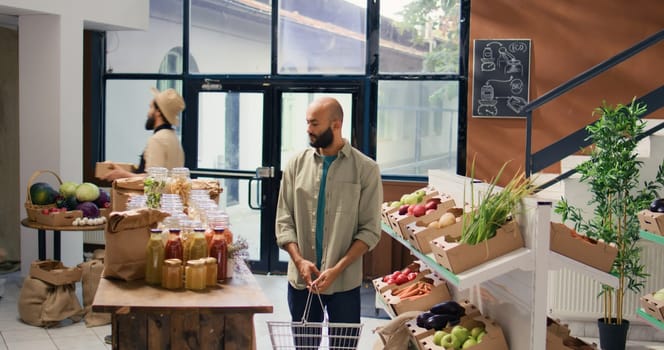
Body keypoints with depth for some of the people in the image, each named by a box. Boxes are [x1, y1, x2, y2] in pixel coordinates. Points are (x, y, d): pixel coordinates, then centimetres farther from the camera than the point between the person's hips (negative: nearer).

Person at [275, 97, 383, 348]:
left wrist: (337, 269, -15)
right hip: (301, 279, 3)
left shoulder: (365, 169, -5)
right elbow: (284, 220, 4)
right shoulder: (297, 164, 3)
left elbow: (370, 230, -6)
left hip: (344, 282, -2)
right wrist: (299, 260, -11)